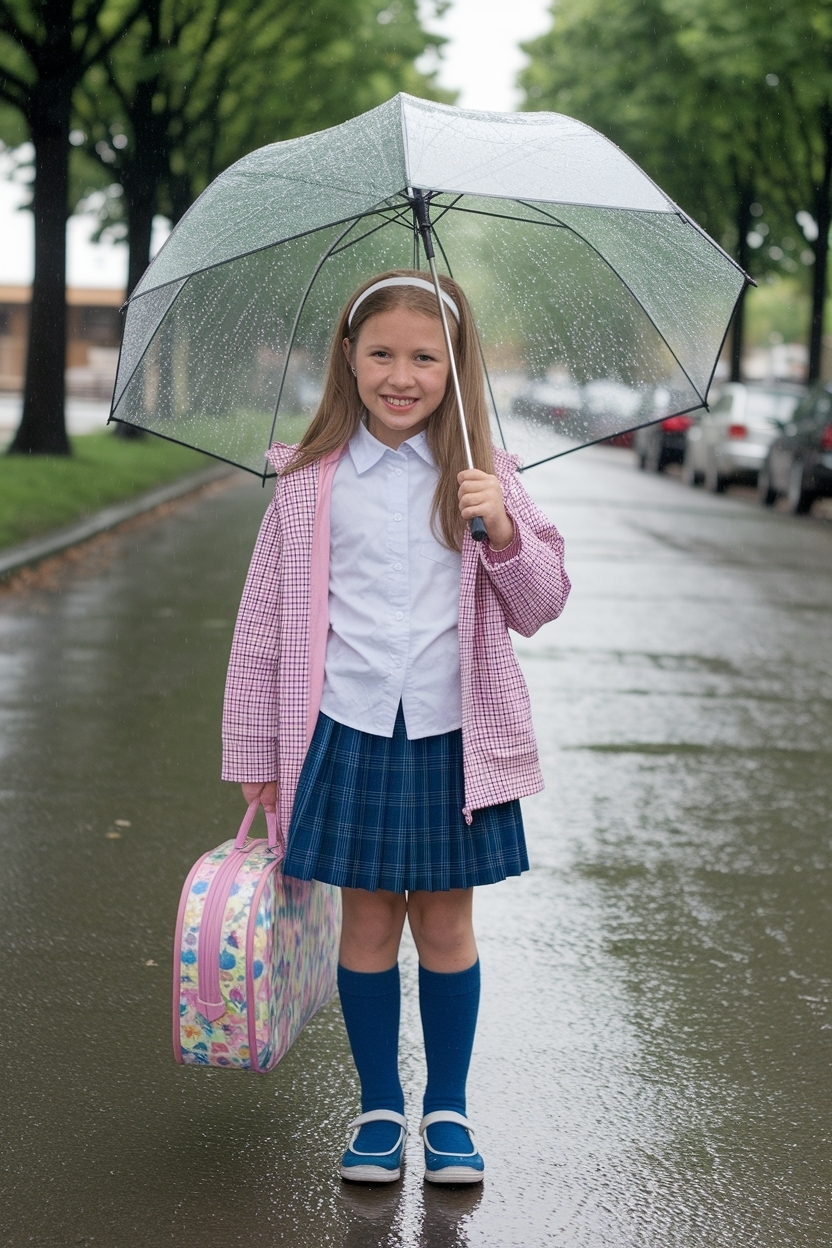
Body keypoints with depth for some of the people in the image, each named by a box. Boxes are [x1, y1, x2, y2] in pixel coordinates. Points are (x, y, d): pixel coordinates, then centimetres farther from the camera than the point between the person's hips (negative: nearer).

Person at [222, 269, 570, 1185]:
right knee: (368, 922, 8)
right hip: (347, 732, 0)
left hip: (453, 737, 0)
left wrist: (501, 529, -15)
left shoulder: (482, 476, 2)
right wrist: (254, 756, 5)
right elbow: (264, 622, 4)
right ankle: (379, 1108, 23)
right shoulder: (309, 482, 0)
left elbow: (541, 606, 3)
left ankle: (448, 1110, 24)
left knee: (445, 922, 8)